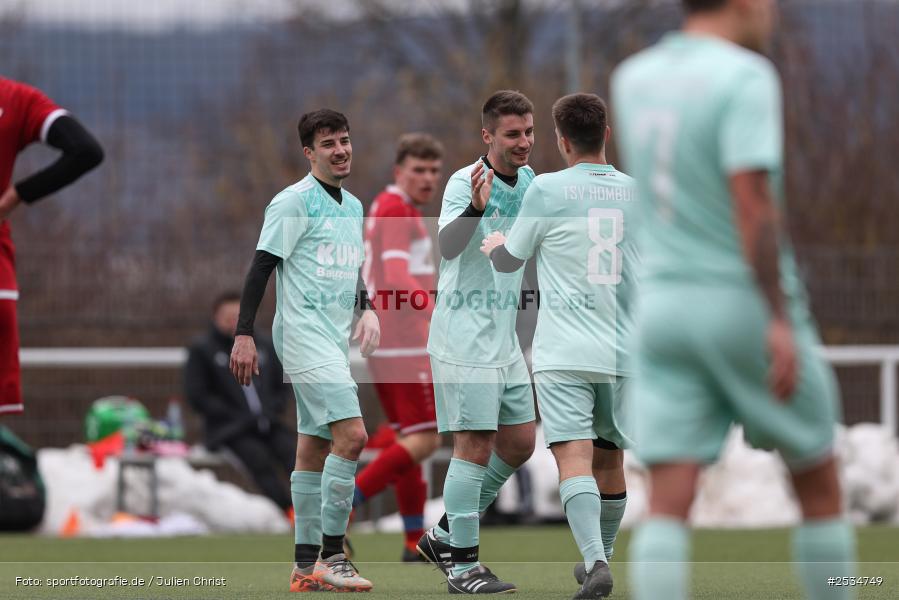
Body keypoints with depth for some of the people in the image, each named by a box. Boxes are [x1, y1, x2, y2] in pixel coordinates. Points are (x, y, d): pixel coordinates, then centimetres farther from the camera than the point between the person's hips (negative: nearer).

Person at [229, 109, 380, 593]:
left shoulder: (353, 206, 17)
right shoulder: (294, 201, -8)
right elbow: (261, 266, -10)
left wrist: (366, 309, 9)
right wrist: (244, 334, -16)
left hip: (334, 339, 8)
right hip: (302, 333, -8)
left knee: (314, 448, 9)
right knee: (351, 435, -19)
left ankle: (306, 565, 11)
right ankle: (330, 556, -16)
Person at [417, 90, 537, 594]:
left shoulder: (527, 180, 8)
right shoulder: (465, 182, -16)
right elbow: (447, 247, -33)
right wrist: (475, 208, -51)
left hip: (505, 339, 8)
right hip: (465, 339, -8)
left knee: (519, 444, 10)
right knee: (475, 444, -10)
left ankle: (446, 536, 24)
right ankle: (462, 566, -4)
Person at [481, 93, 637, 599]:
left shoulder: (547, 189, -5)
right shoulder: (635, 192, 6)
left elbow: (509, 262, 7)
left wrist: (495, 246, 29)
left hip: (563, 353, -4)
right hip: (621, 351, 4)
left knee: (575, 458, -12)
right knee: (610, 461, 16)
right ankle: (603, 558, 29)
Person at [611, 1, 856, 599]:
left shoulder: (632, 79, 10)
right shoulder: (746, 77, -12)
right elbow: (752, 198, -22)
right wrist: (779, 320, -24)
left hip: (664, 302, 5)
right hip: (746, 303, -5)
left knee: (669, 502, -4)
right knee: (819, 481, 13)